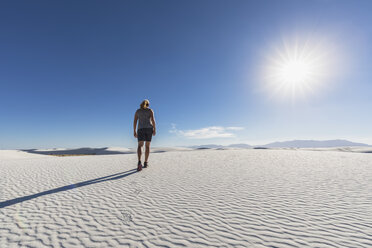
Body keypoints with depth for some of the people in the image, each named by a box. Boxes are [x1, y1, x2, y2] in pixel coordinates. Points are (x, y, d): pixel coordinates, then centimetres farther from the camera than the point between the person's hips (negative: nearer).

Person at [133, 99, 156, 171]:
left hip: (141, 129, 0)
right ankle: (145, 163, 11)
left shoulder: (137, 111, 13)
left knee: (140, 146, -6)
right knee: (147, 146, 10)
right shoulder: (150, 110, 7)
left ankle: (139, 162, -29)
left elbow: (135, 122, 7)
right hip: (149, 128, 0)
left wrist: (134, 131, 10)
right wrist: (154, 129, -2)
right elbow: (153, 120, -6)